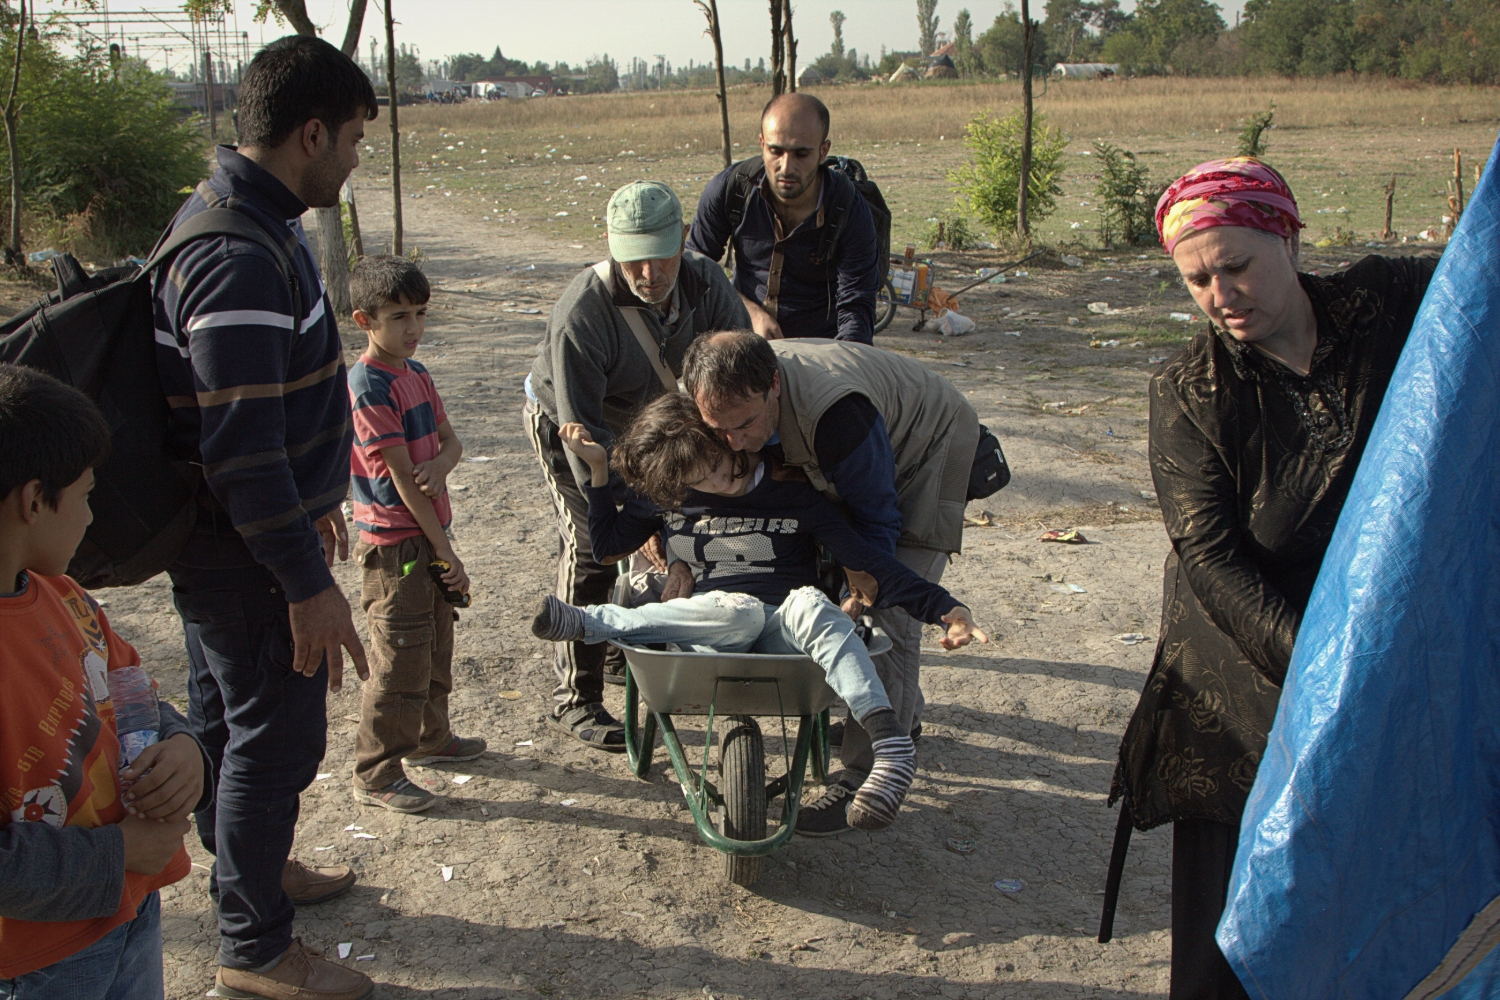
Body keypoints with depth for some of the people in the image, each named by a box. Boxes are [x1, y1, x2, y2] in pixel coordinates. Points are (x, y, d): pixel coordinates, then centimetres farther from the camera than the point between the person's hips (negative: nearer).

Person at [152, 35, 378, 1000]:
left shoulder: (251, 219, 7)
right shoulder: (240, 265, -28)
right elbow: (242, 451, -28)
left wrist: (312, 503, 23)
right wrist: (308, 583, -23)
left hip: (221, 530, 10)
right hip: (241, 550, -10)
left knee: (229, 713, 23)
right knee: (278, 732, 3)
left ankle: (251, 865, 44)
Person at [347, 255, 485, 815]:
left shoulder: (416, 375, 9)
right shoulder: (369, 387, -19)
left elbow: (449, 442, 10)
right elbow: (401, 477, -20)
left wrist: (438, 467, -16)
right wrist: (446, 552, -17)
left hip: (428, 532, 9)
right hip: (395, 543, -9)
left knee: (436, 645, 21)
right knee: (399, 662, -2)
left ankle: (431, 738, 39)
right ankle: (375, 775, 9)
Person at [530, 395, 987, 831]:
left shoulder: (795, 495, 2)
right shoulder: (669, 496, 12)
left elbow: (867, 561, -3)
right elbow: (608, 542, 22)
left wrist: (943, 606, -15)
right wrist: (597, 469, 11)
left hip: (784, 632, -1)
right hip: (707, 628, 1)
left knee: (809, 604, -38)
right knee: (736, 609, -37)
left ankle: (890, 742, -50)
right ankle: (589, 623, -35)